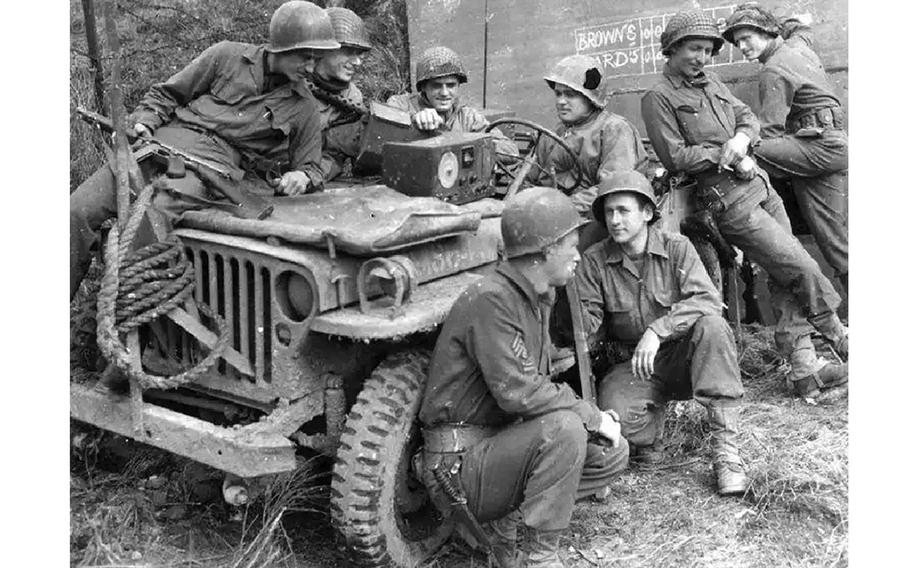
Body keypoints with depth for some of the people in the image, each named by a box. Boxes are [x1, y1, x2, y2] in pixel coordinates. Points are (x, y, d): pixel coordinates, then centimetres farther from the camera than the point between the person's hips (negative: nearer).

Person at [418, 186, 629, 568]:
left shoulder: (537, 300, 12)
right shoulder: (490, 300, -20)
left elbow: (542, 383, 16)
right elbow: (517, 393, -28)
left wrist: (591, 412, -2)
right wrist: (592, 416, -18)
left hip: (502, 441, 10)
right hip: (460, 461, -10)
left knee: (613, 453, 5)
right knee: (564, 429, -31)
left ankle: (507, 522, 5)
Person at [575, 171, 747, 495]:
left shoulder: (676, 247, -7)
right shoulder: (594, 261, -2)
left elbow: (708, 299, -20)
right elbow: (587, 320, -5)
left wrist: (657, 329, -32)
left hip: (684, 355, 0)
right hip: (635, 365, 0)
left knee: (712, 325, -33)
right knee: (615, 412, -32)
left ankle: (725, 448, -29)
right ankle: (651, 425, 9)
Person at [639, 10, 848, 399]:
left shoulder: (710, 83, 17)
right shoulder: (658, 98, -6)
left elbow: (748, 118, 16)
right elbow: (674, 157, -13)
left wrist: (741, 140, -5)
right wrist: (722, 154, -11)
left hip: (761, 185, 8)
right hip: (730, 202, -8)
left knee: (787, 279, 4)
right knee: (804, 268, -8)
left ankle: (804, 367, 10)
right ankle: (840, 341, 14)